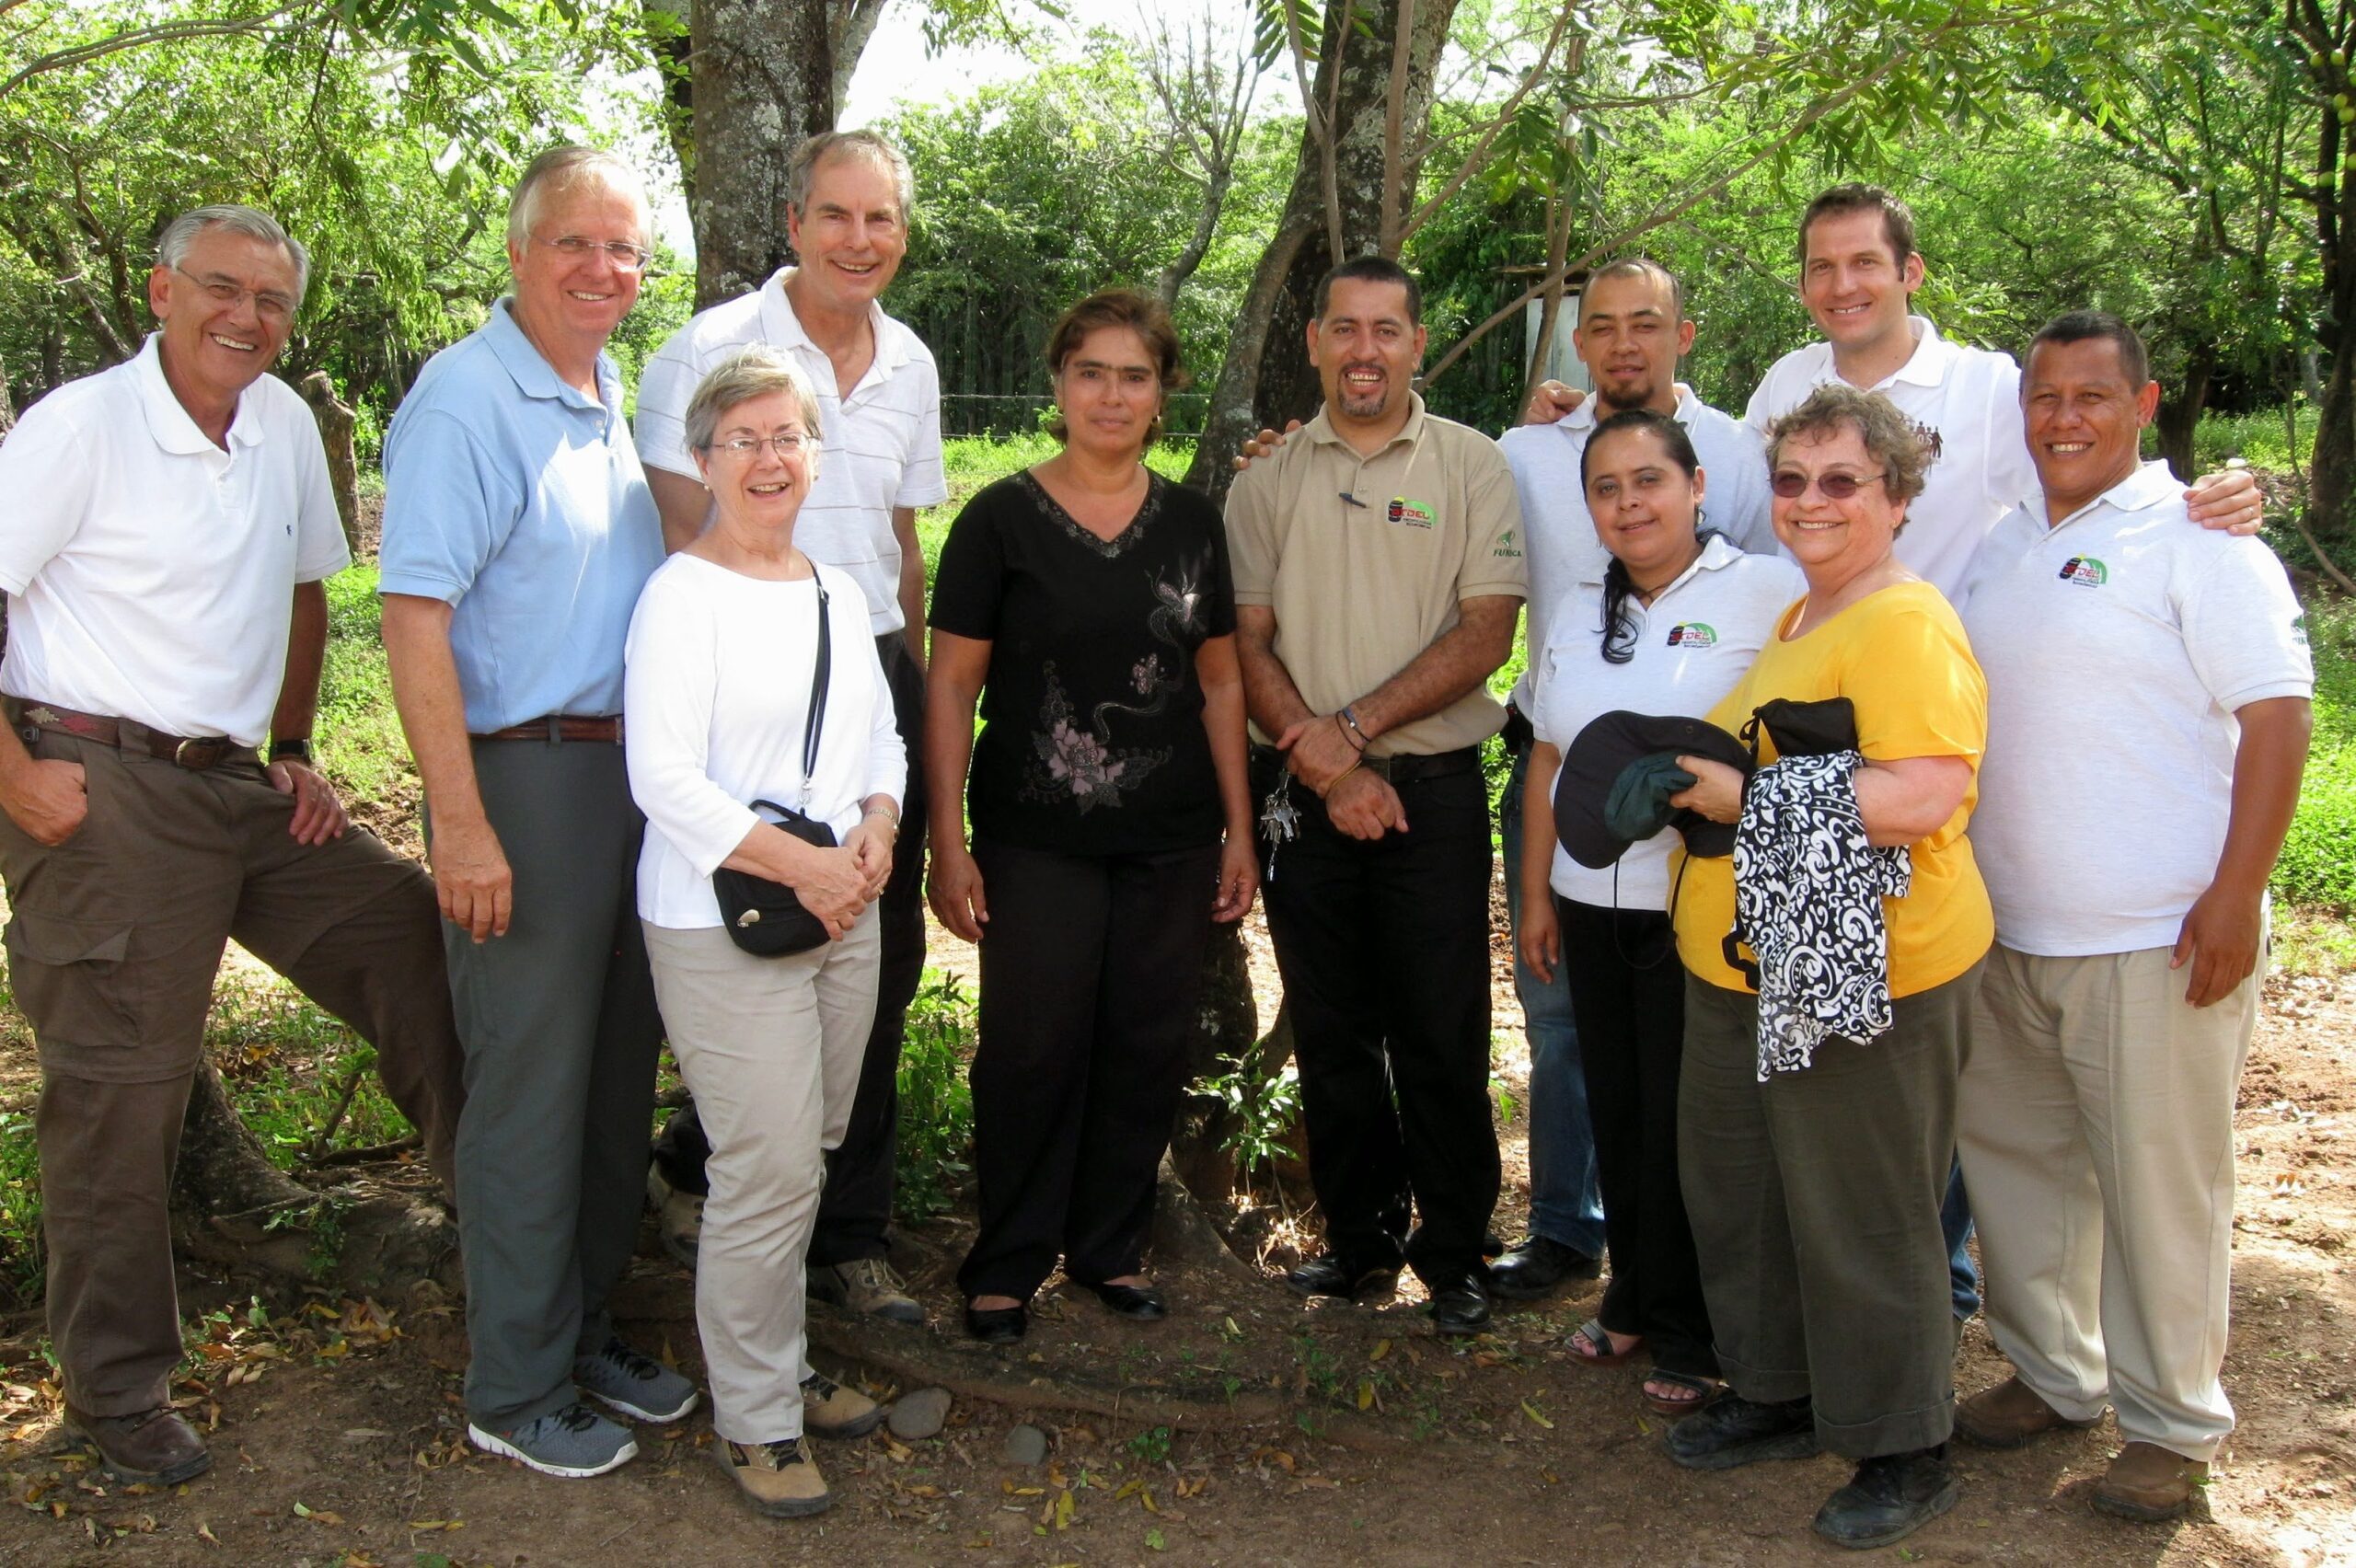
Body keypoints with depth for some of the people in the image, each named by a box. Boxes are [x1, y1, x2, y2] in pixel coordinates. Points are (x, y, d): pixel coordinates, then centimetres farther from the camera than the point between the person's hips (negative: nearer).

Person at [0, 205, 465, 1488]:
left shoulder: (285, 426, 9)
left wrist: (292, 751, 15)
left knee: (421, 939, 1)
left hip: (238, 787, 6)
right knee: (118, 1093, 1)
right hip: (103, 795, -6)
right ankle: (117, 1392, 17)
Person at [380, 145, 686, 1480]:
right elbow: (414, 617, -18)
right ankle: (516, 1390, 15)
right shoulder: (465, 399, -12)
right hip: (527, 774, -8)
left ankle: (587, 1331, 31)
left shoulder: (615, 396, 13)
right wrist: (460, 822, -23)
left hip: (635, 767, 8)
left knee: (621, 1072, 15)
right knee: (531, 1091, 0)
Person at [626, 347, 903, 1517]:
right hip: (724, 926, -7)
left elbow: (882, 740, 20)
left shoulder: (839, 592, 14)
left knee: (807, 1159, 13)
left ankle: (781, 1368, 31)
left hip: (844, 913, 7)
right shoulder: (682, 594, -9)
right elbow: (664, 778, -16)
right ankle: (754, 1420, 11)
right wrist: (799, 865, -19)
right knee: (770, 1173, -5)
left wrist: (875, 830, -1)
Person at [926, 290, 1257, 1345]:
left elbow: (1219, 681, 13)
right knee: (1033, 1050, 0)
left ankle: (1110, 1247, 26)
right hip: (1035, 841, -3)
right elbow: (952, 684, -2)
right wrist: (948, 842, -7)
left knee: (1148, 1049, 7)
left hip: (1171, 842, 3)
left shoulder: (1192, 523, 8)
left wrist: (1240, 830, 9)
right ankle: (1006, 1265, 17)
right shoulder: (1001, 519, -2)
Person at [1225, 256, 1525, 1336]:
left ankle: (1454, 1251, 15)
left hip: (1431, 787, -2)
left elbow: (1485, 632, -6)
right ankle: (1361, 1236, 23)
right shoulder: (1268, 482, 8)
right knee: (1330, 1031, 10)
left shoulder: (1472, 467, 2)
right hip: (1301, 790, 3)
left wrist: (1358, 727, -13)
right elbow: (1248, 647, 2)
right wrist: (1328, 771, -9)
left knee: (1441, 1037, 0)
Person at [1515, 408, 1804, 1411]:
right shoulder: (1578, 610, 13)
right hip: (1592, 906, 6)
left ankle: (1695, 1333, 16)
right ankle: (1635, 1300, 29)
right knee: (1617, 1112, 12)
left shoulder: (1766, 592, -7)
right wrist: (1536, 892, 16)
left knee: (1688, 1124, 1)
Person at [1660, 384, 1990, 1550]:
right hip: (1741, 969, 10)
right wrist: (1701, 781, 14)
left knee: (1862, 1215, 2)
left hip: (1860, 974, -10)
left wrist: (1745, 798, -23)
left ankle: (1905, 1453, 20)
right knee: (1740, 1187, 19)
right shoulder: (1789, 619, 16)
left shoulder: (1905, 625, -15)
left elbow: (1923, 796, -27)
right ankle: (1778, 1395, 37)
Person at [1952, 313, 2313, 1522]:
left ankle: (2172, 1423, 16)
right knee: (2014, 1157, 16)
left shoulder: (2197, 540, -7)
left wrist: (2236, 894, -18)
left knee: (2158, 1184, 1)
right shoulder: (2002, 547, 14)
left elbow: (2278, 717, -11)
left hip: (2157, 939, -7)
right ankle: (2051, 1374, 33)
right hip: (2006, 935, 7)